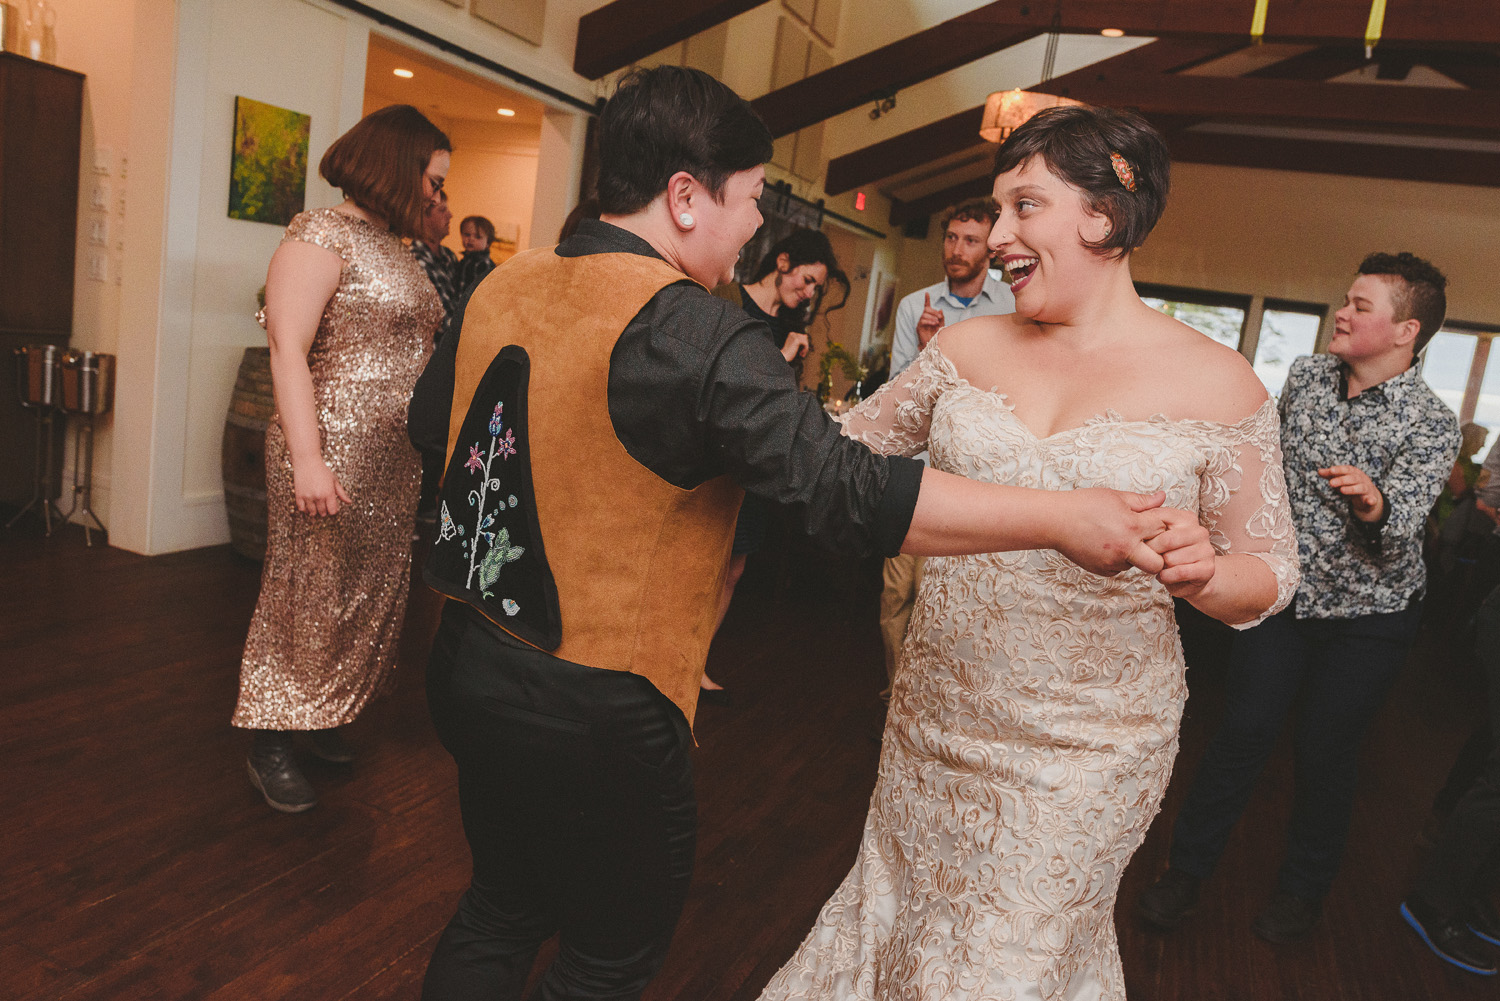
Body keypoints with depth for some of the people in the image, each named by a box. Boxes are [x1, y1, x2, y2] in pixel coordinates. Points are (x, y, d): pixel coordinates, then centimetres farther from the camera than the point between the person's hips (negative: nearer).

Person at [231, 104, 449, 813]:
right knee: (310, 595, 2)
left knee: (369, 592, 14)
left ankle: (319, 719, 30)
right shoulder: (322, 235, -10)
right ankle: (270, 745, 18)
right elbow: (288, 351, -17)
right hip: (336, 453, -8)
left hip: (396, 460, 9)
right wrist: (307, 459, -24)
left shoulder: (395, 248, 16)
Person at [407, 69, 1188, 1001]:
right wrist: (1064, 518, -22)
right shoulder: (701, 337, -23)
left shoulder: (502, 283, 1)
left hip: (470, 668, 8)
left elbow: (431, 418, 15)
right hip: (599, 716, -7)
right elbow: (848, 490, -29)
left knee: (500, 909, 29)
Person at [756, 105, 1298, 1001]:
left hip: (1085, 750, -3)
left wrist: (1202, 572, -23)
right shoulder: (968, 347, -1)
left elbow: (1268, 578, -2)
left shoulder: (1217, 383, -9)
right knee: (903, 915, 22)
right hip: (936, 717, 3)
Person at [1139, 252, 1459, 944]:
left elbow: (1400, 533, -26)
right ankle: (1187, 867, 17)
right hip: (1286, 595, 3)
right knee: (1243, 733, 3)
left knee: (1325, 752, 7)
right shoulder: (1305, 376, -3)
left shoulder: (1431, 424, -16)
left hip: (1367, 616, -3)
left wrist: (1374, 504, -48)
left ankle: (1303, 888, 30)